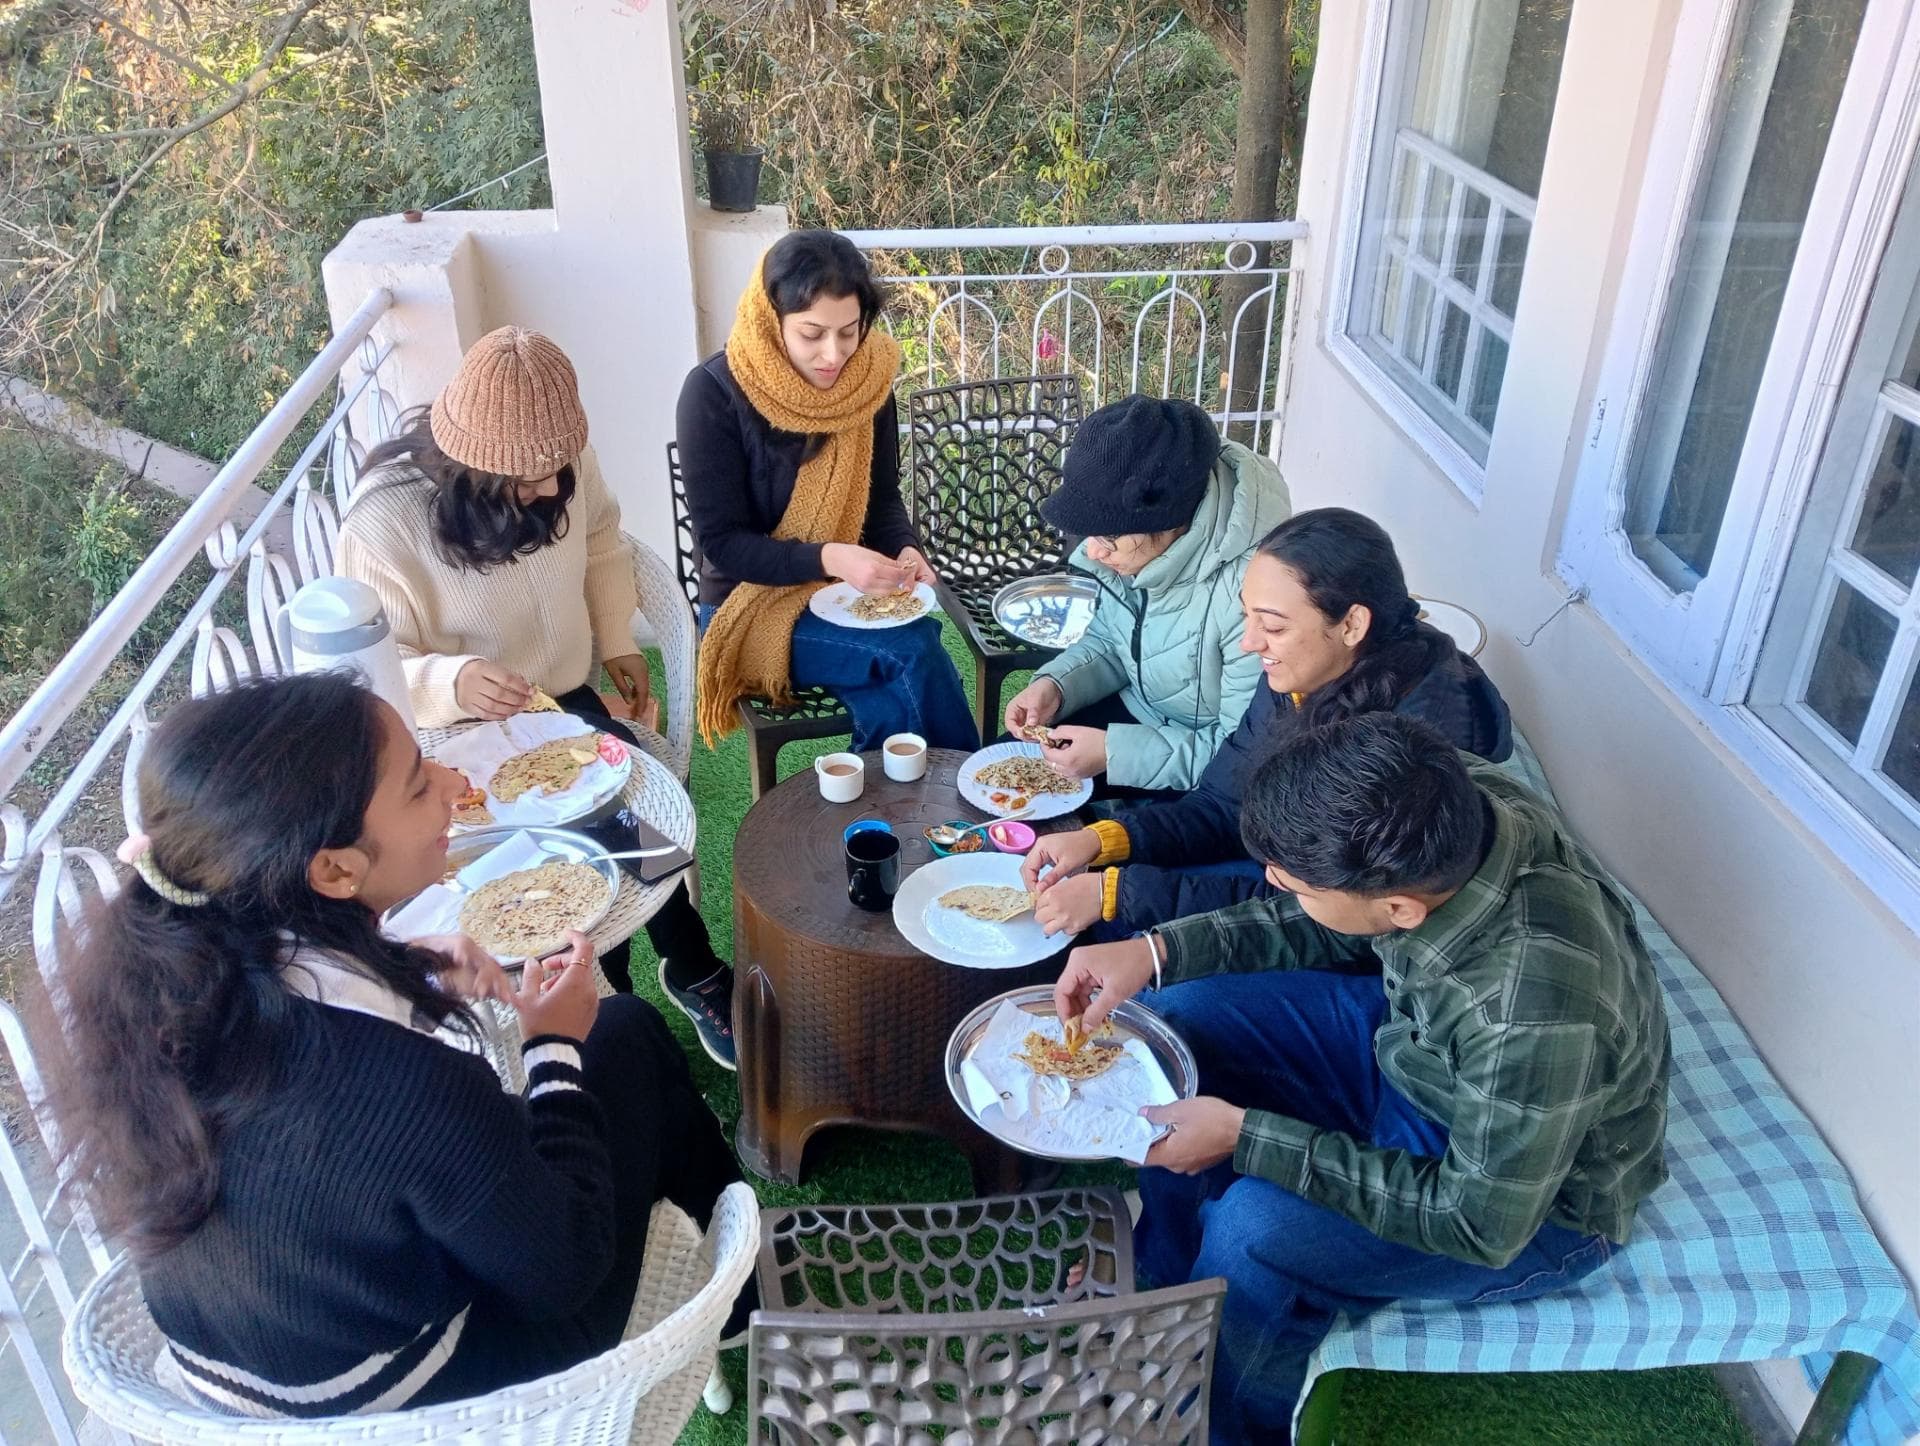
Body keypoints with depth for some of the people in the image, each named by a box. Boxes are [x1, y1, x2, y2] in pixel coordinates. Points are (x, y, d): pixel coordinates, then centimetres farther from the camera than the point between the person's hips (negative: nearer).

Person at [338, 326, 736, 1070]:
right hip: (463, 735, -4)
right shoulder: (383, 525, -27)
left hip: (569, 698, 4)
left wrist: (618, 644, 1)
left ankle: (689, 971, 8)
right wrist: (453, 682, -41)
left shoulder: (564, 461, -12)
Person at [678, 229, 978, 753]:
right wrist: (828, 558, -29)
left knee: (895, 707, -26)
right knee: (915, 656, -26)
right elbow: (721, 541, -15)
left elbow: (882, 498, 8)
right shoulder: (714, 393, -16)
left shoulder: (867, 379, -3)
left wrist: (906, 550, -14)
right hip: (755, 604, -3)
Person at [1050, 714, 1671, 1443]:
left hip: (1526, 1204, -6)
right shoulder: (1443, 807, -24)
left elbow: (1480, 1223, -27)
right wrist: (1157, 951, -14)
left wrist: (1244, 1136, -27)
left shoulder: (1537, 1019, -42)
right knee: (1178, 1017, -1)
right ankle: (1164, 1281, 21)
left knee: (1257, 1229, -25)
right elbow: (1326, 925, -3)